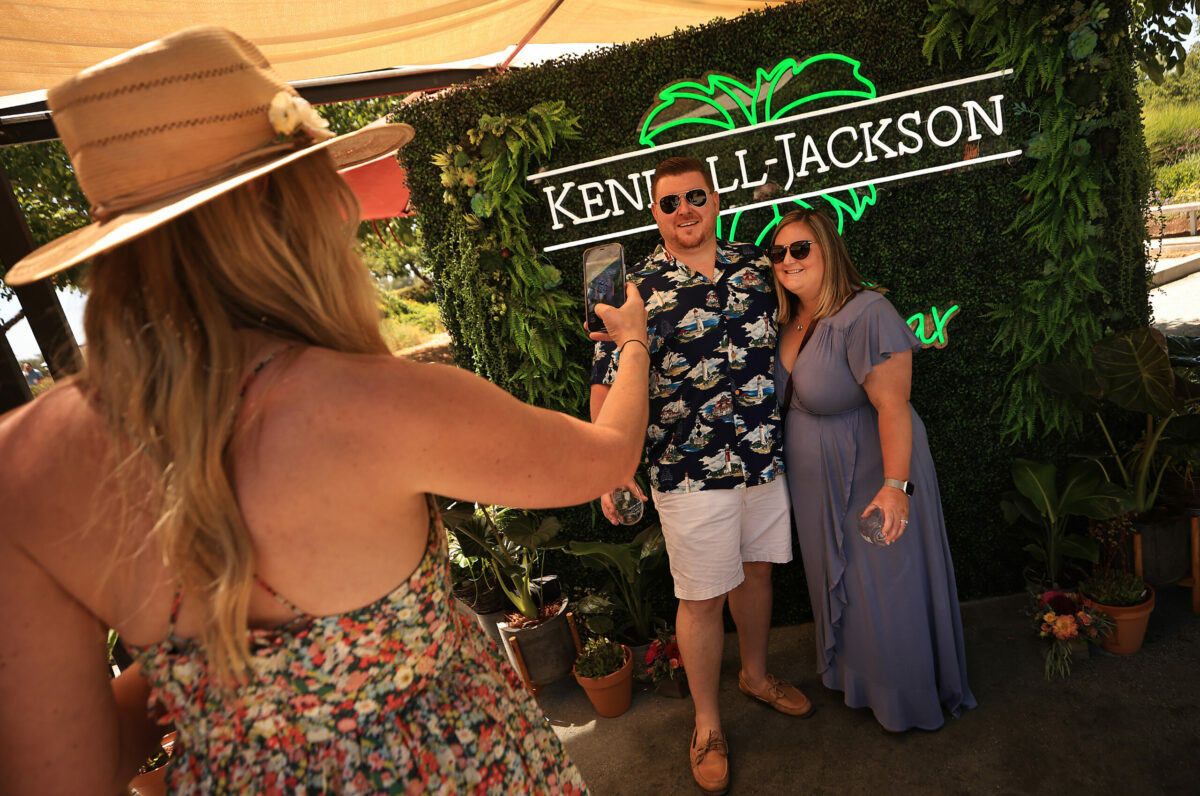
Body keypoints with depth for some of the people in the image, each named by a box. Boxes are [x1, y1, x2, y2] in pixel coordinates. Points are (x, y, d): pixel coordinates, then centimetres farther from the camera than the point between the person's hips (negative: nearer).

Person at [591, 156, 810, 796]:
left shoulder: (757, 265, 4)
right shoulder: (637, 288, -9)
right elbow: (607, 387, -10)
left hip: (766, 457, 5)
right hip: (690, 473, -4)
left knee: (756, 570, 20)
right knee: (702, 597, 6)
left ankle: (756, 676, 46)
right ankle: (707, 724, 27)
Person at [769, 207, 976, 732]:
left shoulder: (865, 315, -24)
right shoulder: (791, 320, 1)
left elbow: (893, 404, -27)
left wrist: (895, 484, -29)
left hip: (869, 479, -8)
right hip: (817, 486, 8)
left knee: (882, 592, 8)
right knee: (835, 585, 23)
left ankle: (907, 701, 32)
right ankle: (850, 675, 46)